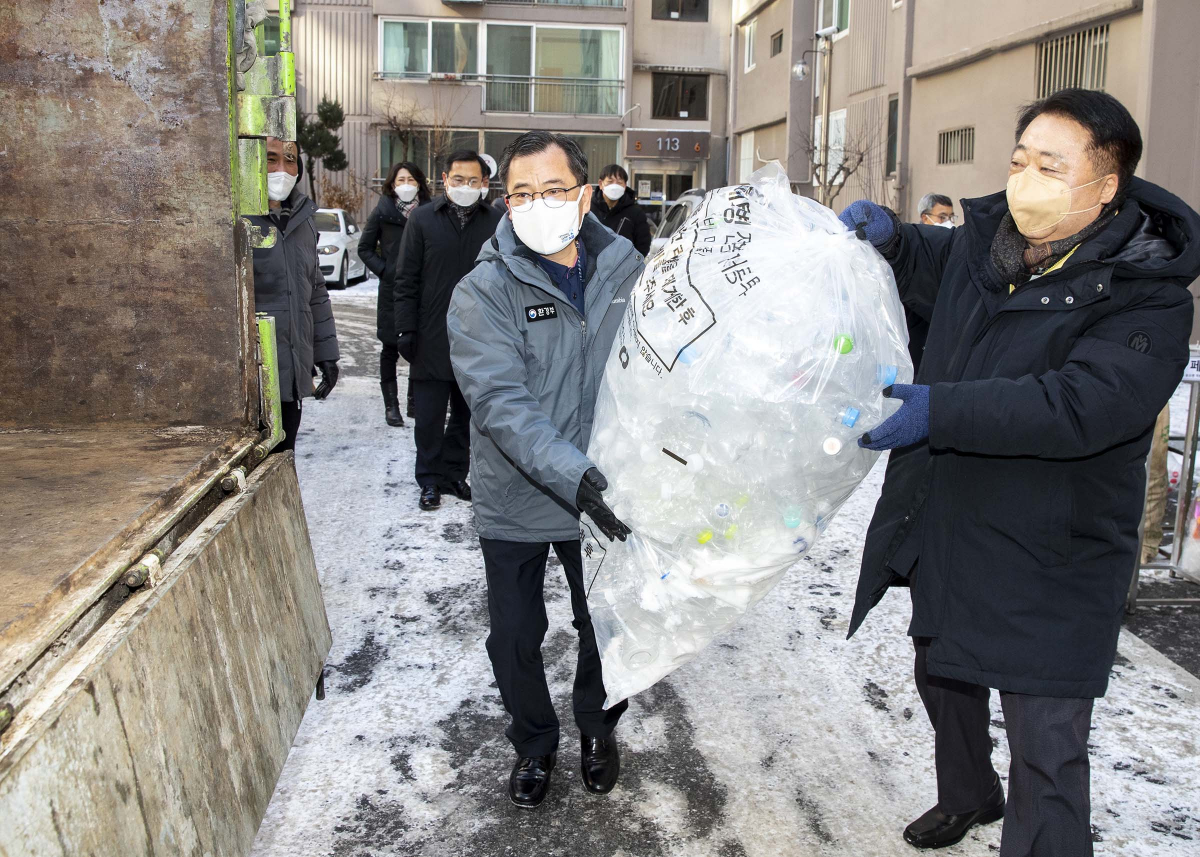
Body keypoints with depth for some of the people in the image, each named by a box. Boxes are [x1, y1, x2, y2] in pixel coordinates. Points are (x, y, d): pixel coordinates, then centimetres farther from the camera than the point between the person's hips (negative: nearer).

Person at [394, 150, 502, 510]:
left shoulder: (496, 222, 3)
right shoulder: (422, 219, 0)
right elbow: (406, 280, 0)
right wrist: (405, 330, -5)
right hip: (431, 338, -2)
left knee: (466, 413, 12)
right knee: (429, 416, 3)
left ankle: (455, 474, 27)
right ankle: (430, 481, 16)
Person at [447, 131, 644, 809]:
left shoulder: (627, 270, -5)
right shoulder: (482, 294, -16)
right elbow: (501, 403, -27)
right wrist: (574, 475, -39)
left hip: (610, 495, 2)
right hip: (517, 503, -2)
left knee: (607, 625, 18)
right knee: (516, 637, 13)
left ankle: (598, 728, 47)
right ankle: (534, 744, 41)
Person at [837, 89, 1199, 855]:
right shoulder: (984, 241, 2)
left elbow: (1080, 405, -34)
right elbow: (924, 264, 22)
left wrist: (939, 410, -39)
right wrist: (885, 235, -1)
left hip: (1046, 567, -7)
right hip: (945, 533, 8)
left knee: (1047, 749, -4)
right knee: (946, 678, 28)